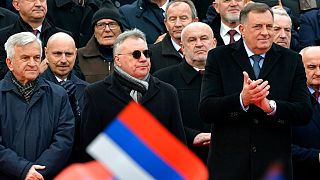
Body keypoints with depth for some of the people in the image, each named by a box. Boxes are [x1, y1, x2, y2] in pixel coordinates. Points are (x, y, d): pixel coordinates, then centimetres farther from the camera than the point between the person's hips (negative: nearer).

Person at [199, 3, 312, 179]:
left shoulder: (291, 60, 5)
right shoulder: (218, 57, 2)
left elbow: (305, 113, -3)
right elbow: (205, 110, -7)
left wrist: (270, 106, -21)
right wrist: (242, 99, -23)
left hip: (274, 165, 1)